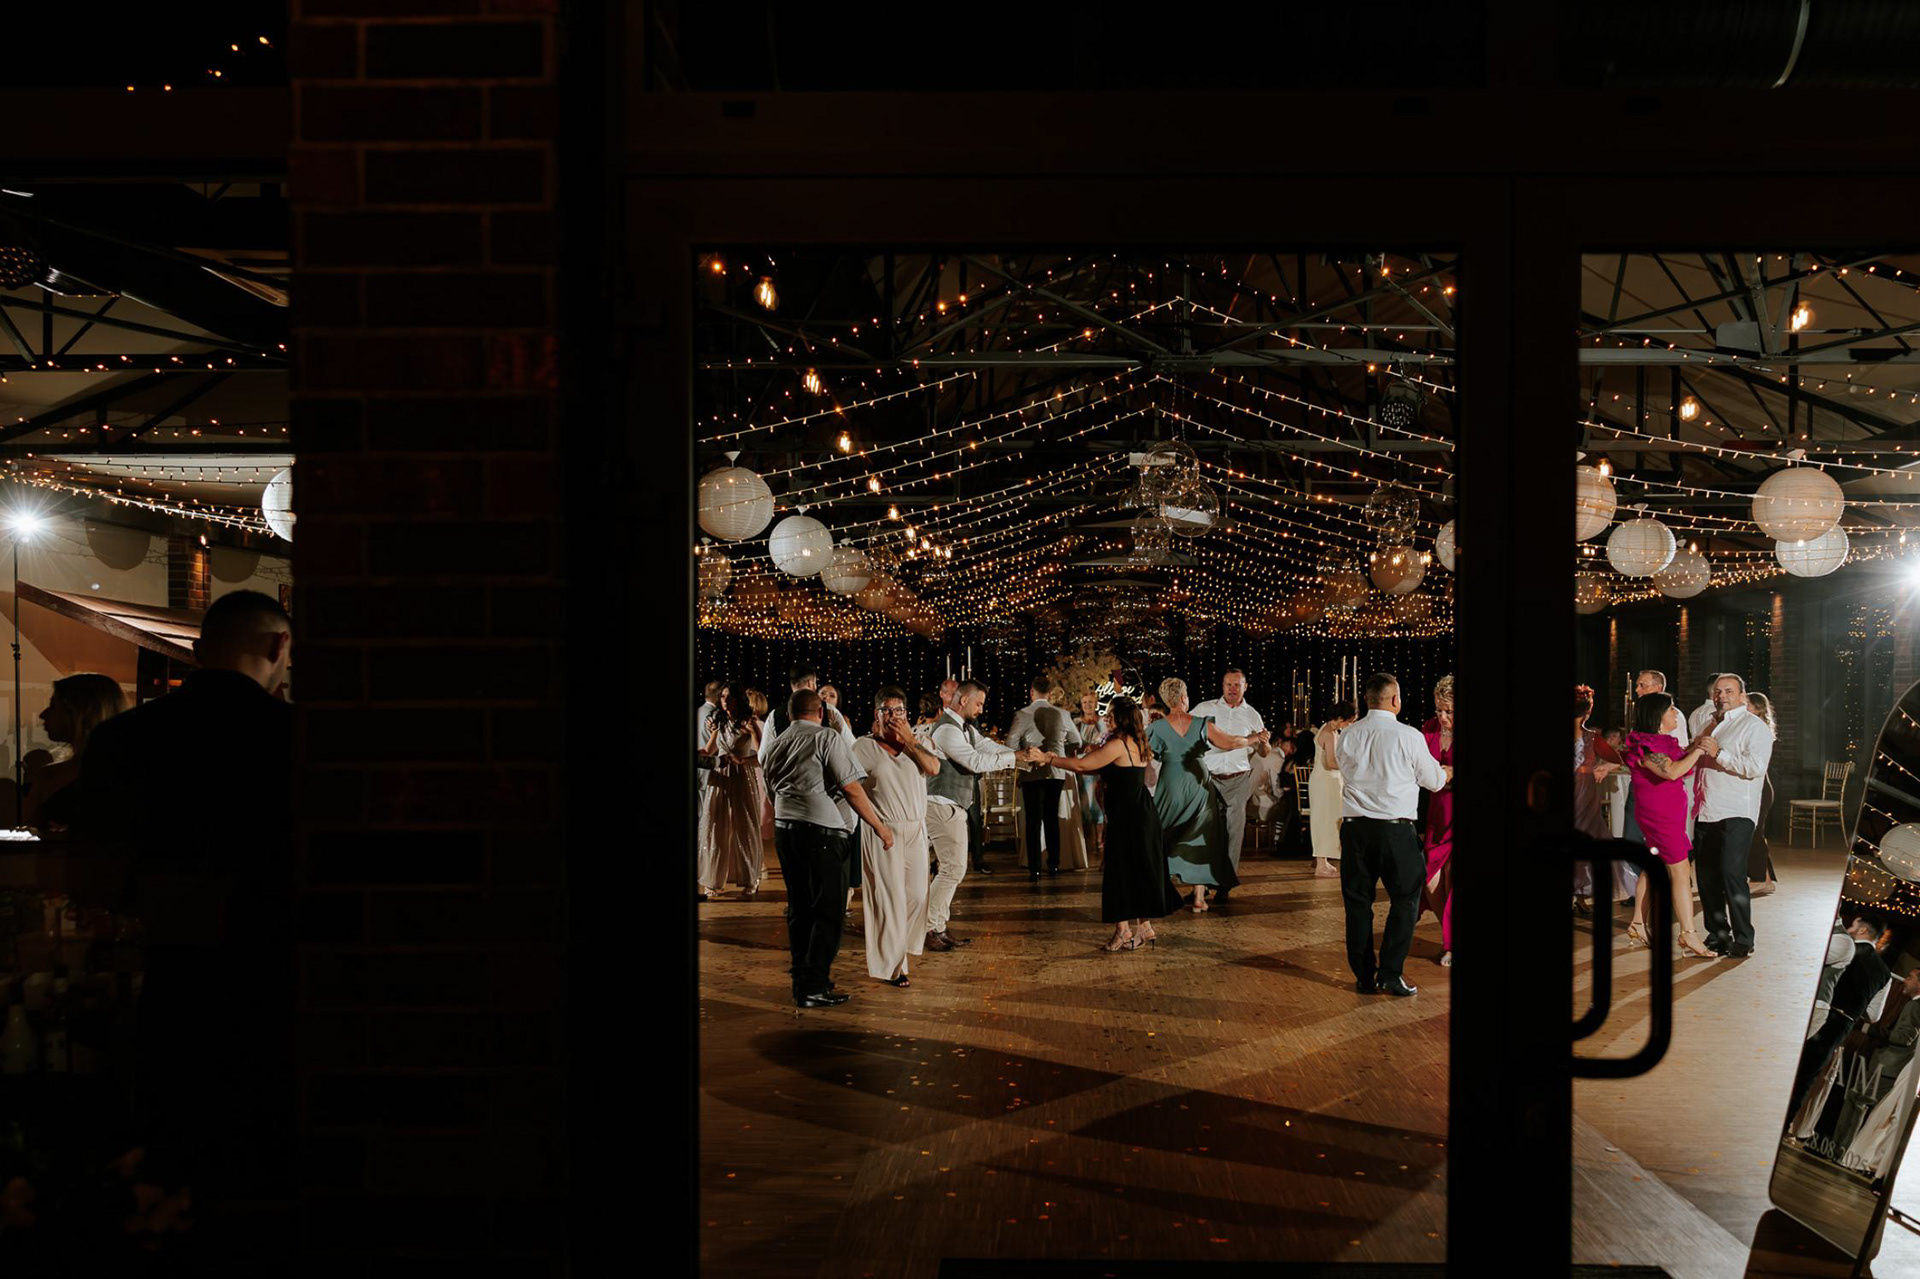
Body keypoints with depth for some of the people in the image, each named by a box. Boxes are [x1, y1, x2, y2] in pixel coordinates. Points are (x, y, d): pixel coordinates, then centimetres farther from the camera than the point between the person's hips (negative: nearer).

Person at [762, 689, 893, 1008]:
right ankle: (814, 987, -6)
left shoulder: (776, 746, 15)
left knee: (799, 908, 15)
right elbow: (852, 790, -10)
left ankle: (802, 979, 22)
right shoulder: (827, 738, -6)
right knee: (829, 910, -3)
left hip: (784, 828, 7)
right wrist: (880, 826, -4)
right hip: (822, 830, -7)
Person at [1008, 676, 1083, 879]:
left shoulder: (1022, 714, -9)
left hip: (1032, 773, -3)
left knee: (1033, 820, 2)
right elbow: (1076, 742, 14)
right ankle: (1054, 865, 18)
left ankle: (1034, 869, -1)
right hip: (1056, 773, 3)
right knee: (1052, 818, 15)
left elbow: (1011, 743, -12)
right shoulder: (1062, 714, 2)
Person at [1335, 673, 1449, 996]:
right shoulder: (1409, 736, -7)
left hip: (1354, 826, 3)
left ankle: (1364, 977, 14)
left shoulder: (1347, 736, 2)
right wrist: (1446, 772, 32)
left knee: (1358, 902, 10)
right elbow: (1434, 781, 6)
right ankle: (1390, 973, 4)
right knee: (1405, 900, 9)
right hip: (1395, 828, -3)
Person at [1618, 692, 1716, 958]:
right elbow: (1672, 771, -30)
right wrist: (1698, 751, -19)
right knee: (1680, 873, -9)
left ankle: (1638, 926, 22)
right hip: (1660, 815, -10)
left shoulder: (1663, 741, 12)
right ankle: (1689, 935, -8)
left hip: (1669, 813, 10)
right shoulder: (1647, 745, -19)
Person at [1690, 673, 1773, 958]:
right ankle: (1717, 935, 20)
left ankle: (1743, 940, -7)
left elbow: (1755, 766, -19)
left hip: (1736, 814, -8)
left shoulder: (1754, 726, -4)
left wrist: (1719, 753, -20)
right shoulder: (1712, 725, 21)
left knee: (1731, 872, -16)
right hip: (1705, 813, 8)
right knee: (1706, 874, 9)